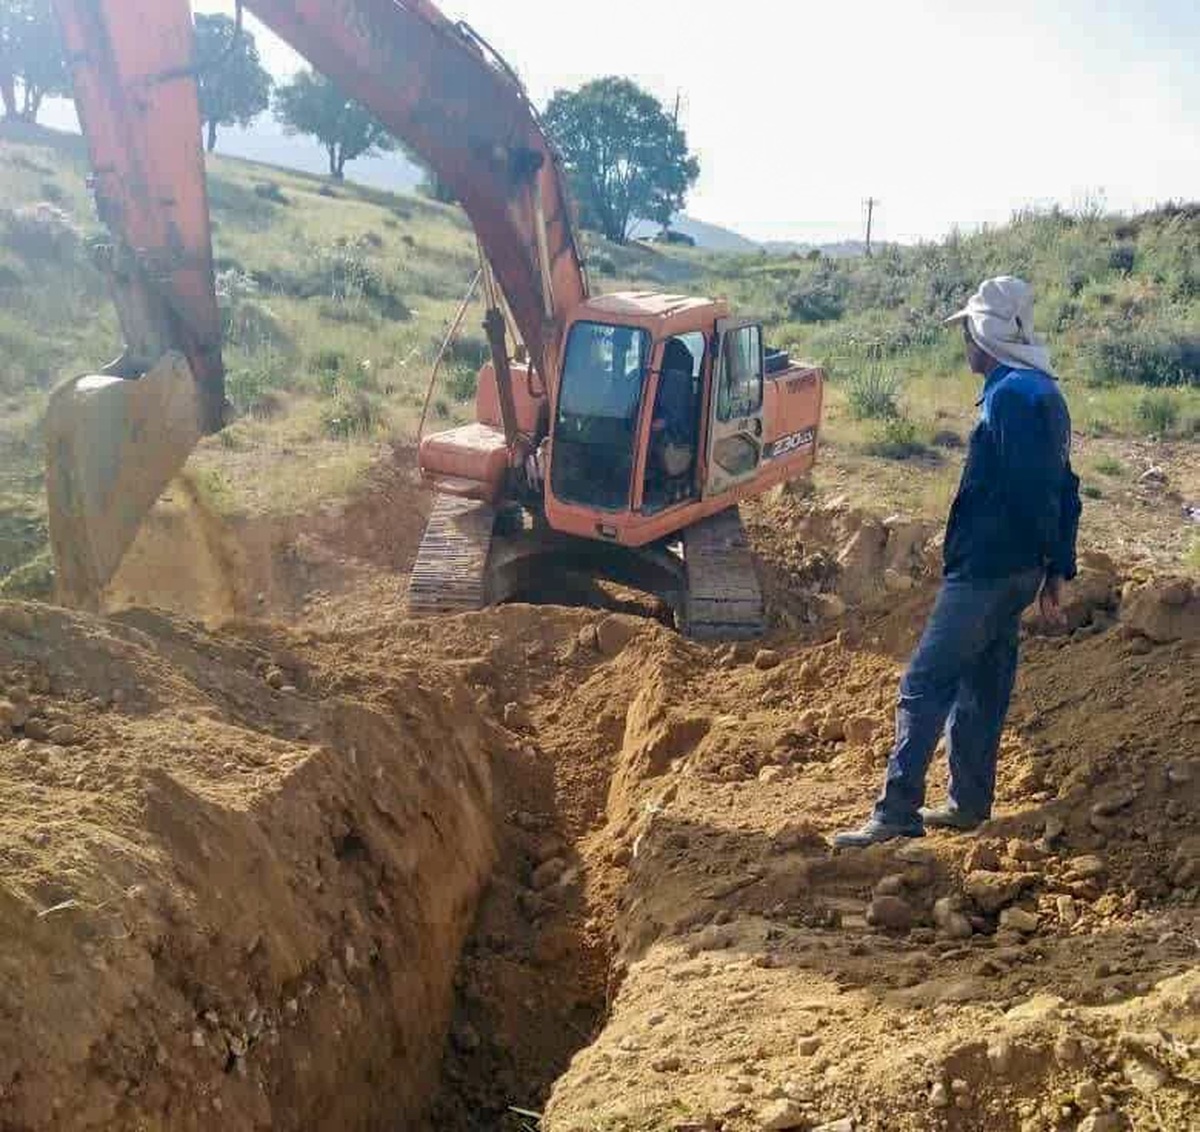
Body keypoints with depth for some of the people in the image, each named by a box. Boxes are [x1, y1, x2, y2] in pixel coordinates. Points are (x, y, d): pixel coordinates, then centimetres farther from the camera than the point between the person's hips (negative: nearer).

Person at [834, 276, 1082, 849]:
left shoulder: (1010, 395, -16)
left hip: (984, 568, -10)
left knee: (925, 685, -7)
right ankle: (968, 804, 25)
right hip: (1018, 568, 10)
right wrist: (1058, 570, 17)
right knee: (981, 688, 16)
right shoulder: (1046, 394, 15)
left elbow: (1034, 491, -22)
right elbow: (1063, 491, 17)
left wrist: (1051, 563, -15)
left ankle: (897, 811, -6)